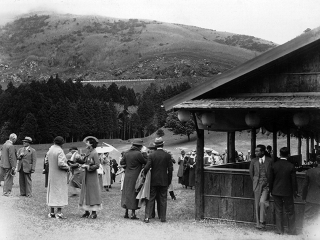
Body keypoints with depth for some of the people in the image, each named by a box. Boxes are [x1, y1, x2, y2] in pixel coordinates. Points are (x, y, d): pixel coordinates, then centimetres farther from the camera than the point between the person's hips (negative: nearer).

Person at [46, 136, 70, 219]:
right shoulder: (59, 151, -19)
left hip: (51, 174, 7)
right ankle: (59, 213, -1)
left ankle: (51, 212, 17)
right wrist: (67, 167, -9)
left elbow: (48, 162, 11)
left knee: (52, 192, 13)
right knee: (60, 193, 0)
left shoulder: (50, 150, 2)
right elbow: (61, 163, -26)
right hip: (60, 175, -7)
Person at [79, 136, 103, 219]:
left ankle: (94, 213, 1)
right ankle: (86, 211, 14)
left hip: (92, 175, -8)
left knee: (92, 193, -4)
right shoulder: (87, 153, 11)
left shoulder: (94, 153, -13)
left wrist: (87, 166, -16)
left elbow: (97, 165, -18)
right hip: (86, 175, 8)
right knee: (85, 193, 9)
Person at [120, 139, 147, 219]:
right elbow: (146, 162, -9)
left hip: (127, 176, 6)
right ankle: (133, 213, 1)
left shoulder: (126, 153, 2)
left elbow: (121, 162, 7)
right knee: (133, 194, 1)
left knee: (126, 193, 13)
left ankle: (126, 213, 16)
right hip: (135, 177, -5)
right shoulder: (138, 154, -16)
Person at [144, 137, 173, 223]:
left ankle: (147, 217, -2)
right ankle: (163, 218, 10)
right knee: (163, 199, 8)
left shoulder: (151, 155, -6)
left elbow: (147, 167, -12)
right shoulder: (167, 155, -4)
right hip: (164, 181, 0)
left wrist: (145, 175, 7)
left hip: (153, 181, 0)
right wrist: (169, 181, 6)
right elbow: (170, 169, -3)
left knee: (150, 199, 4)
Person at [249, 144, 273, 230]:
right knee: (257, 204, 4)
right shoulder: (254, 161, 3)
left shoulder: (269, 161, -2)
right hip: (257, 184, 2)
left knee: (262, 202, -18)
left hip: (266, 184, -2)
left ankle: (262, 222, -8)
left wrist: (269, 183, 3)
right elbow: (251, 172, 15)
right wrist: (254, 182, 13)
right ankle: (258, 223, 13)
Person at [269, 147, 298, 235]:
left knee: (278, 212, 11)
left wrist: (271, 191, 12)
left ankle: (280, 231, 15)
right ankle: (292, 231, 14)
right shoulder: (291, 166, -13)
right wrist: (295, 191, 6)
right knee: (290, 212, 9)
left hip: (276, 191, 2)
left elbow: (271, 180, 0)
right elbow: (294, 180, -7)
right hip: (287, 192, -2)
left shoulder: (274, 165, -6)